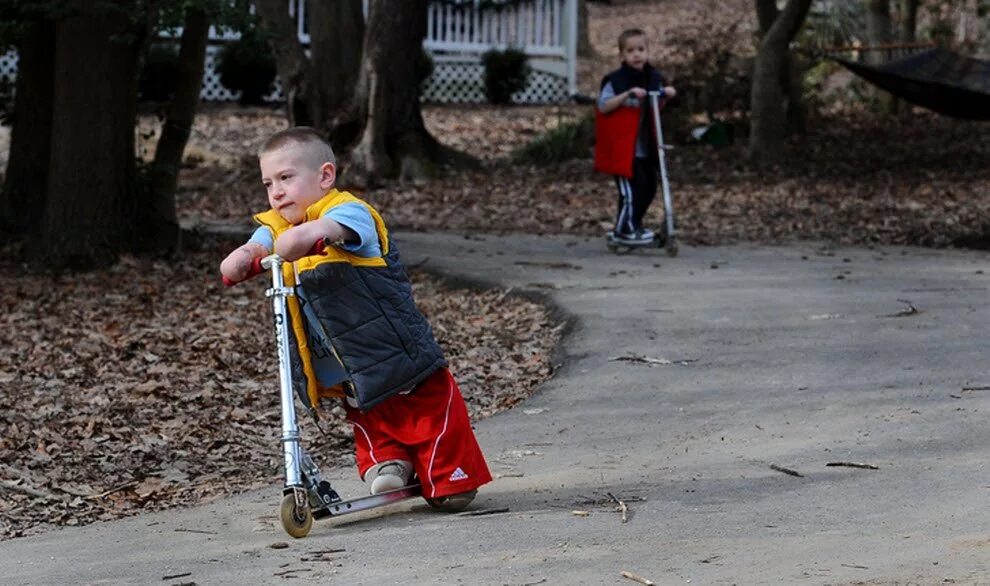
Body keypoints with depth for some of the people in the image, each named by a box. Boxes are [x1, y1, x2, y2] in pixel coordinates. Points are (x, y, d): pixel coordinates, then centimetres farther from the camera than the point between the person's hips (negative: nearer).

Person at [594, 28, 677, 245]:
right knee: (631, 191, -8)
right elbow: (603, 106, -17)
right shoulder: (616, 80, -12)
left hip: (645, 147, 7)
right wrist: (627, 94, -27)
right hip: (623, 147, -7)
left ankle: (634, 226, 30)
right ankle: (623, 230, 6)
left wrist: (667, 94, -2)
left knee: (649, 187, 13)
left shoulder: (653, 78, 7)